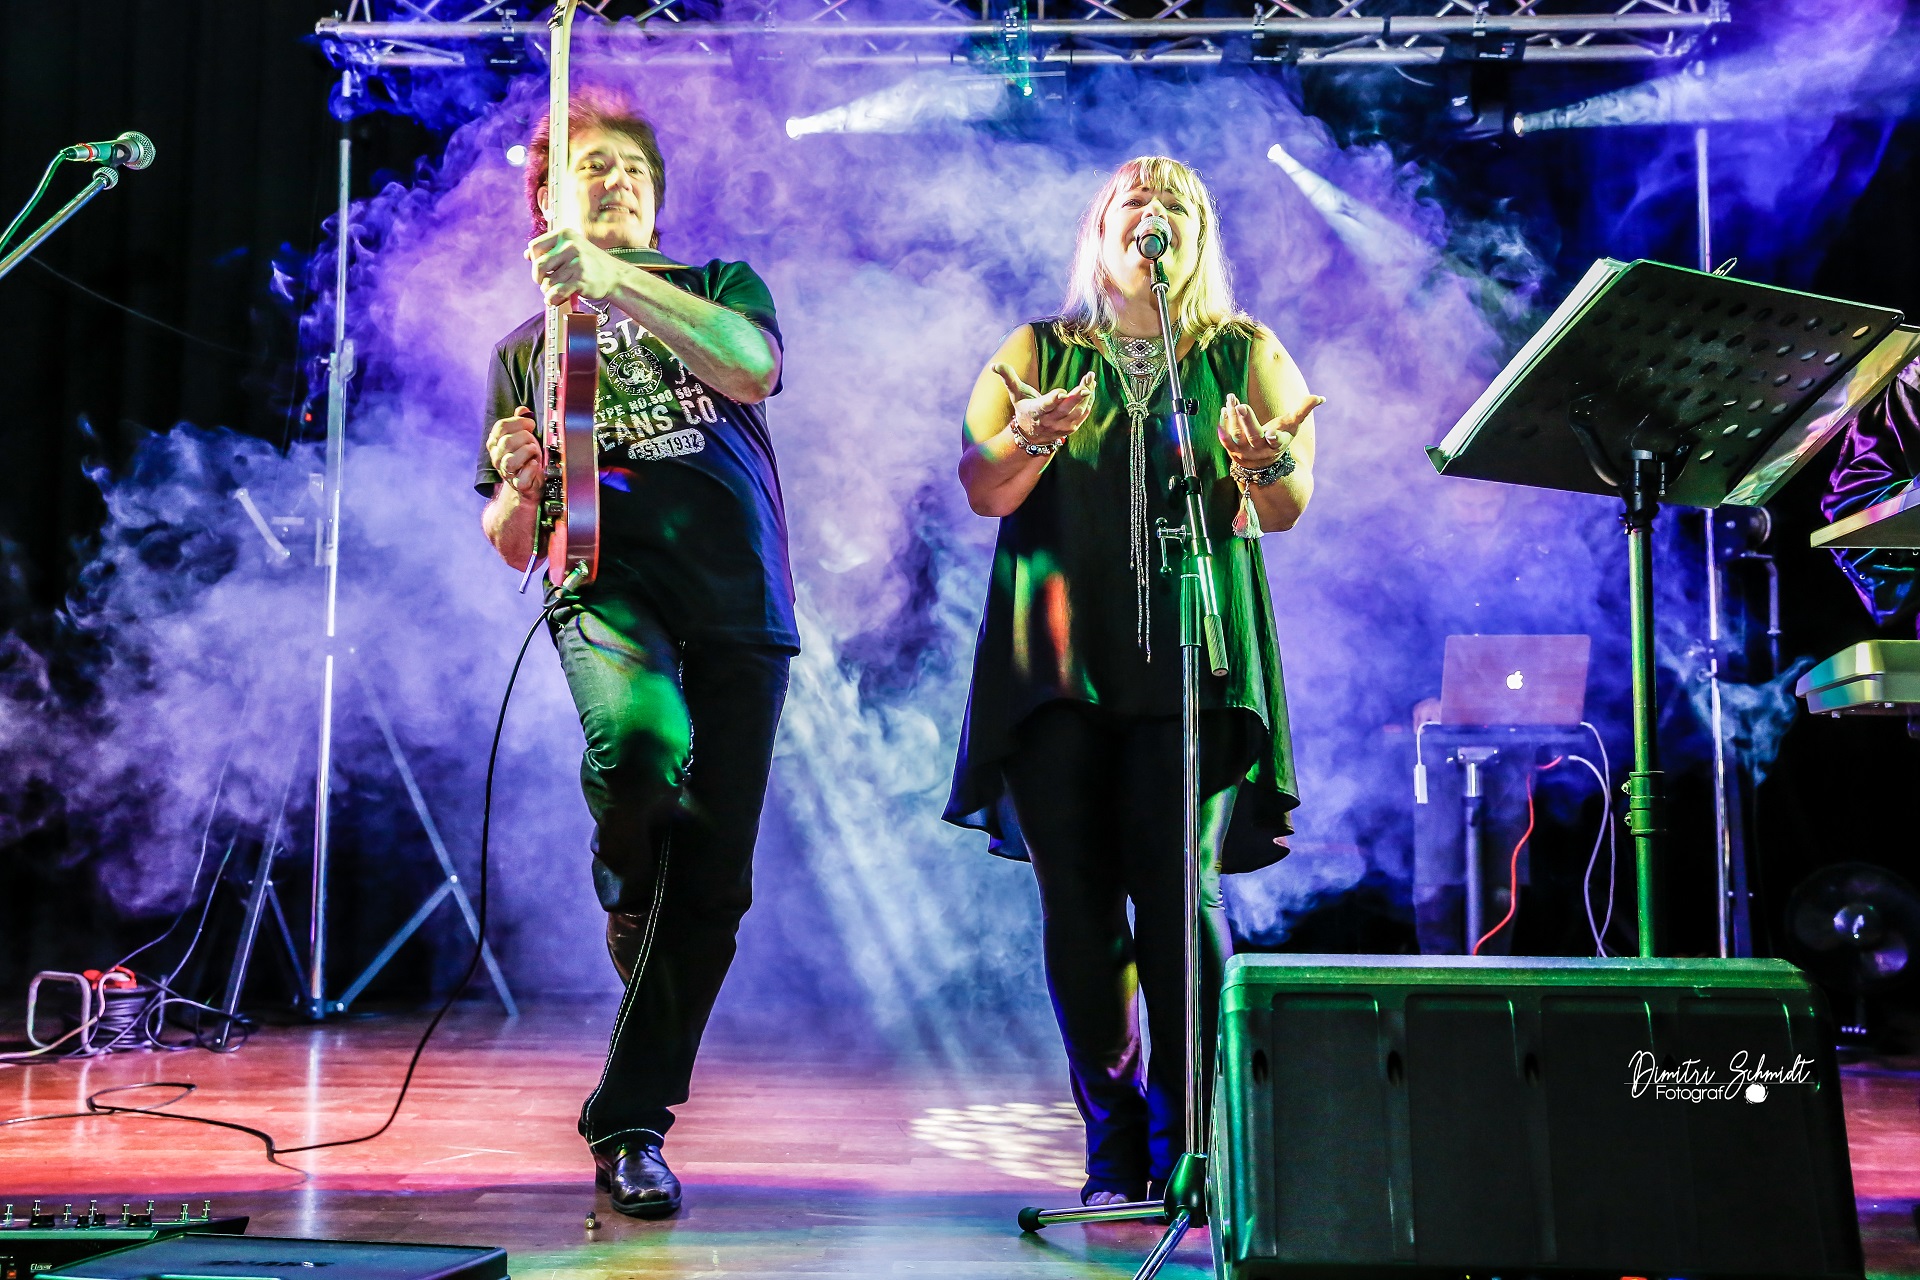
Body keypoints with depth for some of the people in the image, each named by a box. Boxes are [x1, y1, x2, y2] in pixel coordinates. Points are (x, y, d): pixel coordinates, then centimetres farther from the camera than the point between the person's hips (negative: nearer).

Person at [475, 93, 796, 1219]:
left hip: (743, 615, 1)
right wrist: (519, 488, -6)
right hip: (607, 589, -1)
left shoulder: (719, 286, 18)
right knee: (644, 739, -37)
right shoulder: (528, 350, 21)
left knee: (714, 889, -1)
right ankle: (630, 892, -5)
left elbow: (751, 368, -8)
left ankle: (630, 1123, 12)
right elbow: (507, 545, 18)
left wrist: (617, 281, -19)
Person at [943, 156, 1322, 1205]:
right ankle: (1112, 1146, 8)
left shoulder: (1247, 356, 13)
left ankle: (1184, 1144, -1)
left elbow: (1285, 510, 3)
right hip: (1057, 656, 1)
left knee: (1178, 892, -12)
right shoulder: (1034, 354, 14)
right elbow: (984, 490, 2)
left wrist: (1265, 463, -21)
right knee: (1076, 901, -3)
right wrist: (1029, 438, -20)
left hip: (1191, 653, -1)